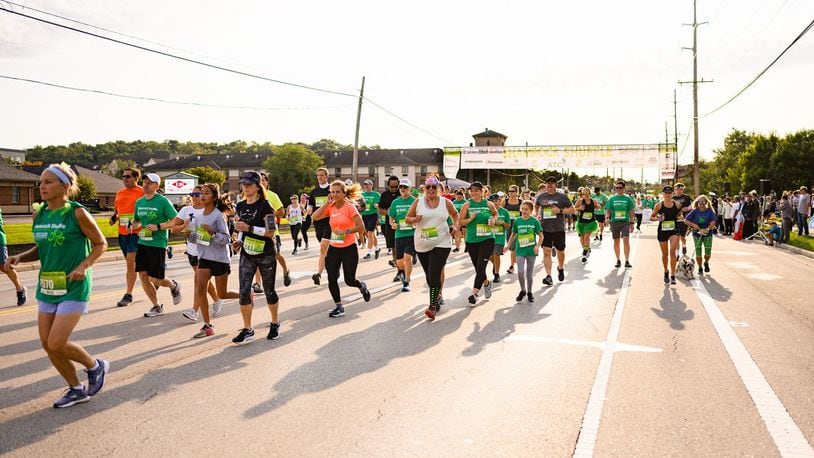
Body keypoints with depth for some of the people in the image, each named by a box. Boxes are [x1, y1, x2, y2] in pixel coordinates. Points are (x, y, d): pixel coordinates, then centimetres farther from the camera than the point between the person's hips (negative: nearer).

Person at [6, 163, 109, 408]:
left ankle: (96, 366, 18)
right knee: (47, 344, 8)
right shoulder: (39, 215, 6)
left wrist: (84, 266, -19)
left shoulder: (77, 213, -13)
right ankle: (76, 389, 26)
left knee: (57, 344, -11)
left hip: (74, 288, -7)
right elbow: (41, 248, 18)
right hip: (47, 287, 7)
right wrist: (19, 258, 0)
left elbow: (100, 244, -5)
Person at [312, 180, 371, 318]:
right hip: (334, 248, 5)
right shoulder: (330, 207, 4)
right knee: (331, 279, 0)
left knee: (349, 280, -1)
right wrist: (326, 203, -10)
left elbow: (361, 226, -14)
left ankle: (362, 286, 35)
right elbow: (314, 217, -8)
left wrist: (345, 231, -21)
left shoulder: (350, 207, -11)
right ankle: (339, 307, 16)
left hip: (349, 248, -5)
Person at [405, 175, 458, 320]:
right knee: (429, 275, 14)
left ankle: (433, 306, -15)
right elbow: (407, 218, 5)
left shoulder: (446, 202, 1)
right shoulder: (418, 202, 1)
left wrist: (455, 225, 1)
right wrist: (414, 219, -16)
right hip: (422, 245, 3)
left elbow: (454, 214, 19)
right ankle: (437, 297, 36)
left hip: (441, 244, -2)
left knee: (435, 274, -15)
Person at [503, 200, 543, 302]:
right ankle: (522, 290, 12)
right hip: (520, 250, 1)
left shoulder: (535, 221, -4)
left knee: (529, 273, 7)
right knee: (520, 271, -11)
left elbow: (541, 236, 0)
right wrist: (508, 245, 14)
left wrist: (538, 246, -14)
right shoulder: (517, 221, 2)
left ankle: (529, 292, 26)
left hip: (531, 251, -1)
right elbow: (513, 234, 16)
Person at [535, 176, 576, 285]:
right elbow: (536, 206, 28)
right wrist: (537, 215, 12)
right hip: (545, 228, 1)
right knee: (546, 252, -8)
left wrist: (560, 211, -13)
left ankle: (561, 268, 42)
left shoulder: (562, 197, 0)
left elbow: (573, 210, 0)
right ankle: (549, 277, -10)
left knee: (560, 251, 13)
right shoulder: (541, 196, 7)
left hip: (559, 228, -1)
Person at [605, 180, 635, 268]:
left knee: (626, 240, -13)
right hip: (614, 222, 2)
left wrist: (631, 223, 4)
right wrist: (607, 216, -18)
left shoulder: (627, 198, 4)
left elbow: (631, 211, 7)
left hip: (625, 222, -1)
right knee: (616, 241, 8)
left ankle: (627, 261, -11)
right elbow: (608, 209, 2)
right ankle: (618, 260, 18)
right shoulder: (612, 198, 5)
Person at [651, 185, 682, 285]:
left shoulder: (676, 205, 2)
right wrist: (657, 218, -17)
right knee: (665, 254, 11)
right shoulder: (659, 205, -2)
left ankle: (672, 276, -11)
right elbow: (651, 217, 4)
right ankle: (666, 272, 35)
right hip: (662, 231, 0)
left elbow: (679, 215, 17)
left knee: (672, 251, -17)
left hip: (674, 230, 0)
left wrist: (680, 217, -6)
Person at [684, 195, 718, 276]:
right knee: (698, 251, -2)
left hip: (707, 234, 0)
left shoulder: (710, 211, -2)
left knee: (708, 252, -5)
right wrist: (693, 225, -16)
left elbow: (713, 222, -12)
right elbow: (685, 220, -2)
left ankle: (706, 262, 28)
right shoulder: (695, 211, 0)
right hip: (697, 234, 0)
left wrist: (707, 229, -26)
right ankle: (700, 268, 14)